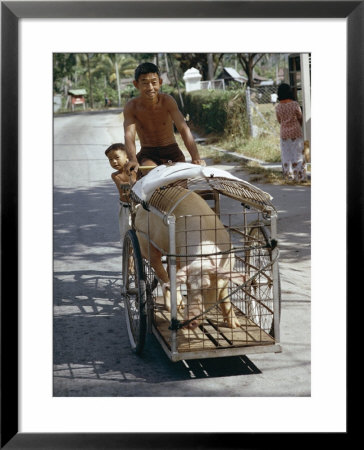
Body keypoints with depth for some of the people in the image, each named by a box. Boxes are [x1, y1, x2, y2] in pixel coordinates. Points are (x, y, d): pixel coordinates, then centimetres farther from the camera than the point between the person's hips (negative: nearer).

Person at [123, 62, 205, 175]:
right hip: (148, 154, -1)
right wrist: (133, 160, -48)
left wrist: (196, 157, -37)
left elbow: (184, 129, -22)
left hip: (172, 152, 2)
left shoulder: (167, 101, -14)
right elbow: (129, 136, -26)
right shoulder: (131, 107, -13)